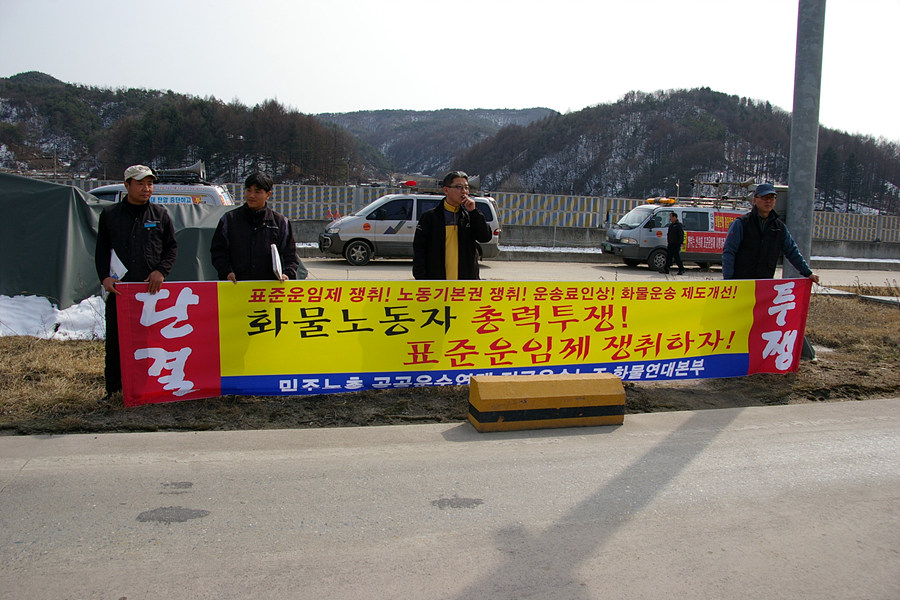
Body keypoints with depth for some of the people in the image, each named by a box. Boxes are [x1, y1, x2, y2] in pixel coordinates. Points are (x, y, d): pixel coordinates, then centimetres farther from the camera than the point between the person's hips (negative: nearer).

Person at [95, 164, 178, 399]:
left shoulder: (160, 214, 10)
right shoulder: (109, 214, 10)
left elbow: (172, 247, 11)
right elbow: (101, 250, 10)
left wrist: (161, 270, -6)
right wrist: (105, 276, -5)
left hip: (153, 289, 0)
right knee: (115, 341, 1)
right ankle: (114, 390, 12)